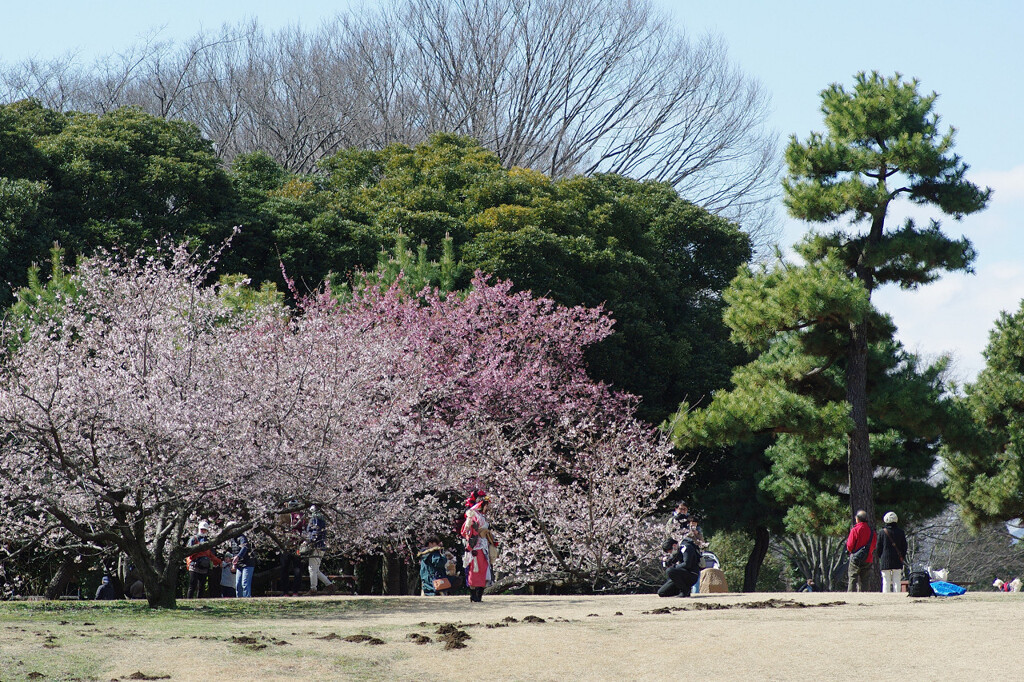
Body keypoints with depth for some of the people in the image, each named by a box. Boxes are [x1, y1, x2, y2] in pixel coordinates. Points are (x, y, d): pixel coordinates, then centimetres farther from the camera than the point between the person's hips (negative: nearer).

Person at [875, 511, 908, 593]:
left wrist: (880, 557, 14)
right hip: (897, 561, 1)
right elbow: (904, 546, 7)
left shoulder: (882, 532, -4)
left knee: (886, 581, 1)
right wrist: (902, 557, 17)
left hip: (885, 560, -1)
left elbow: (879, 547, 0)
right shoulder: (900, 532, 1)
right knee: (897, 581, 3)